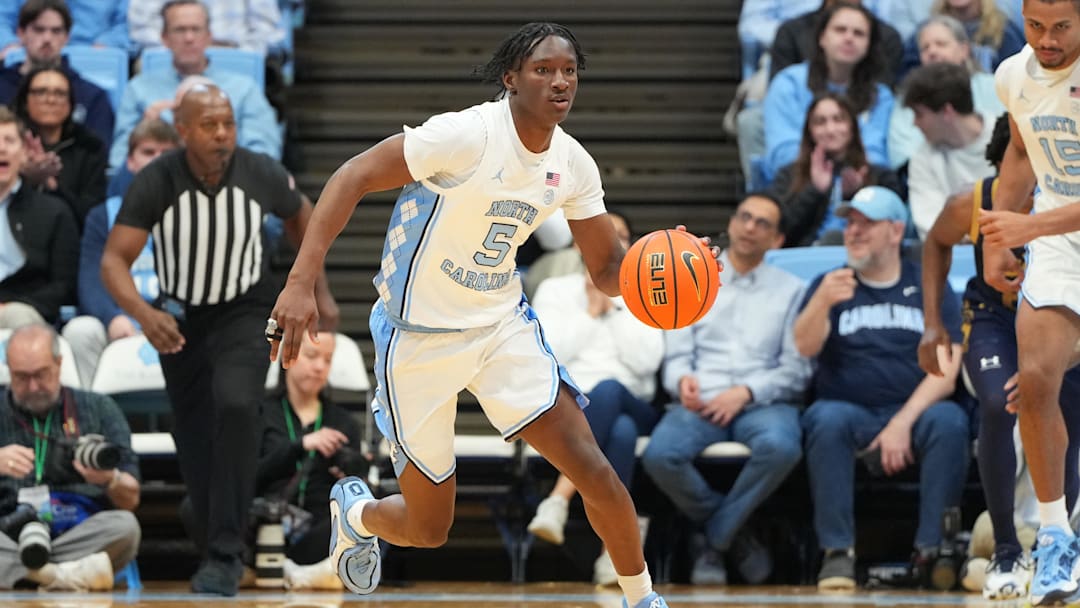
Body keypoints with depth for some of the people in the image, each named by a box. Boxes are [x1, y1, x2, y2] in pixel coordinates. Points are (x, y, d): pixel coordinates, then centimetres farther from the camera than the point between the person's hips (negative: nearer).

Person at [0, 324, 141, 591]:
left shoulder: (99, 408, 14)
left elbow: (131, 500, 8)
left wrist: (110, 480, -15)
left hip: (80, 535, 1)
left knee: (124, 526, -33)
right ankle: (65, 575, -33)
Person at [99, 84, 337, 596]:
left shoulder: (263, 175, -18)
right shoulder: (154, 183, -22)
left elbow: (300, 216, 5)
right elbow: (114, 260, -26)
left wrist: (320, 290, 9)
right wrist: (142, 313, -45)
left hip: (245, 313, -2)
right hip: (179, 318, 2)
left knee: (235, 405, -27)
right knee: (193, 438, 9)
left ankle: (225, 554, -24)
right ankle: (215, 548, 32)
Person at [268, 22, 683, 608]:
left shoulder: (573, 165, -3)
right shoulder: (468, 135, -24)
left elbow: (607, 269, 5)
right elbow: (353, 177, -24)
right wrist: (300, 282, -33)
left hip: (502, 325, 5)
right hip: (419, 338, -5)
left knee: (595, 473, -11)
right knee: (429, 527, 7)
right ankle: (353, 511, 43)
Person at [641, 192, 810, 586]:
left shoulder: (791, 291, 15)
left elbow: (796, 369, 5)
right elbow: (677, 356, 11)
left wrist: (746, 392, -12)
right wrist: (683, 380, -14)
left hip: (764, 403, -1)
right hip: (701, 402, 1)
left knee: (781, 447, -38)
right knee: (659, 456, -32)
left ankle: (716, 540, -15)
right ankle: (734, 535, -7)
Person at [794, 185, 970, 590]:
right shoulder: (830, 285, 11)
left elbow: (945, 370, -1)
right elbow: (804, 348, -7)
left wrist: (903, 423, -16)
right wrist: (822, 303, -29)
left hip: (915, 413, 0)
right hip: (851, 412, 0)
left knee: (950, 420, -32)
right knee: (826, 418, -33)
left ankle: (933, 550, -29)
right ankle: (837, 553, -31)